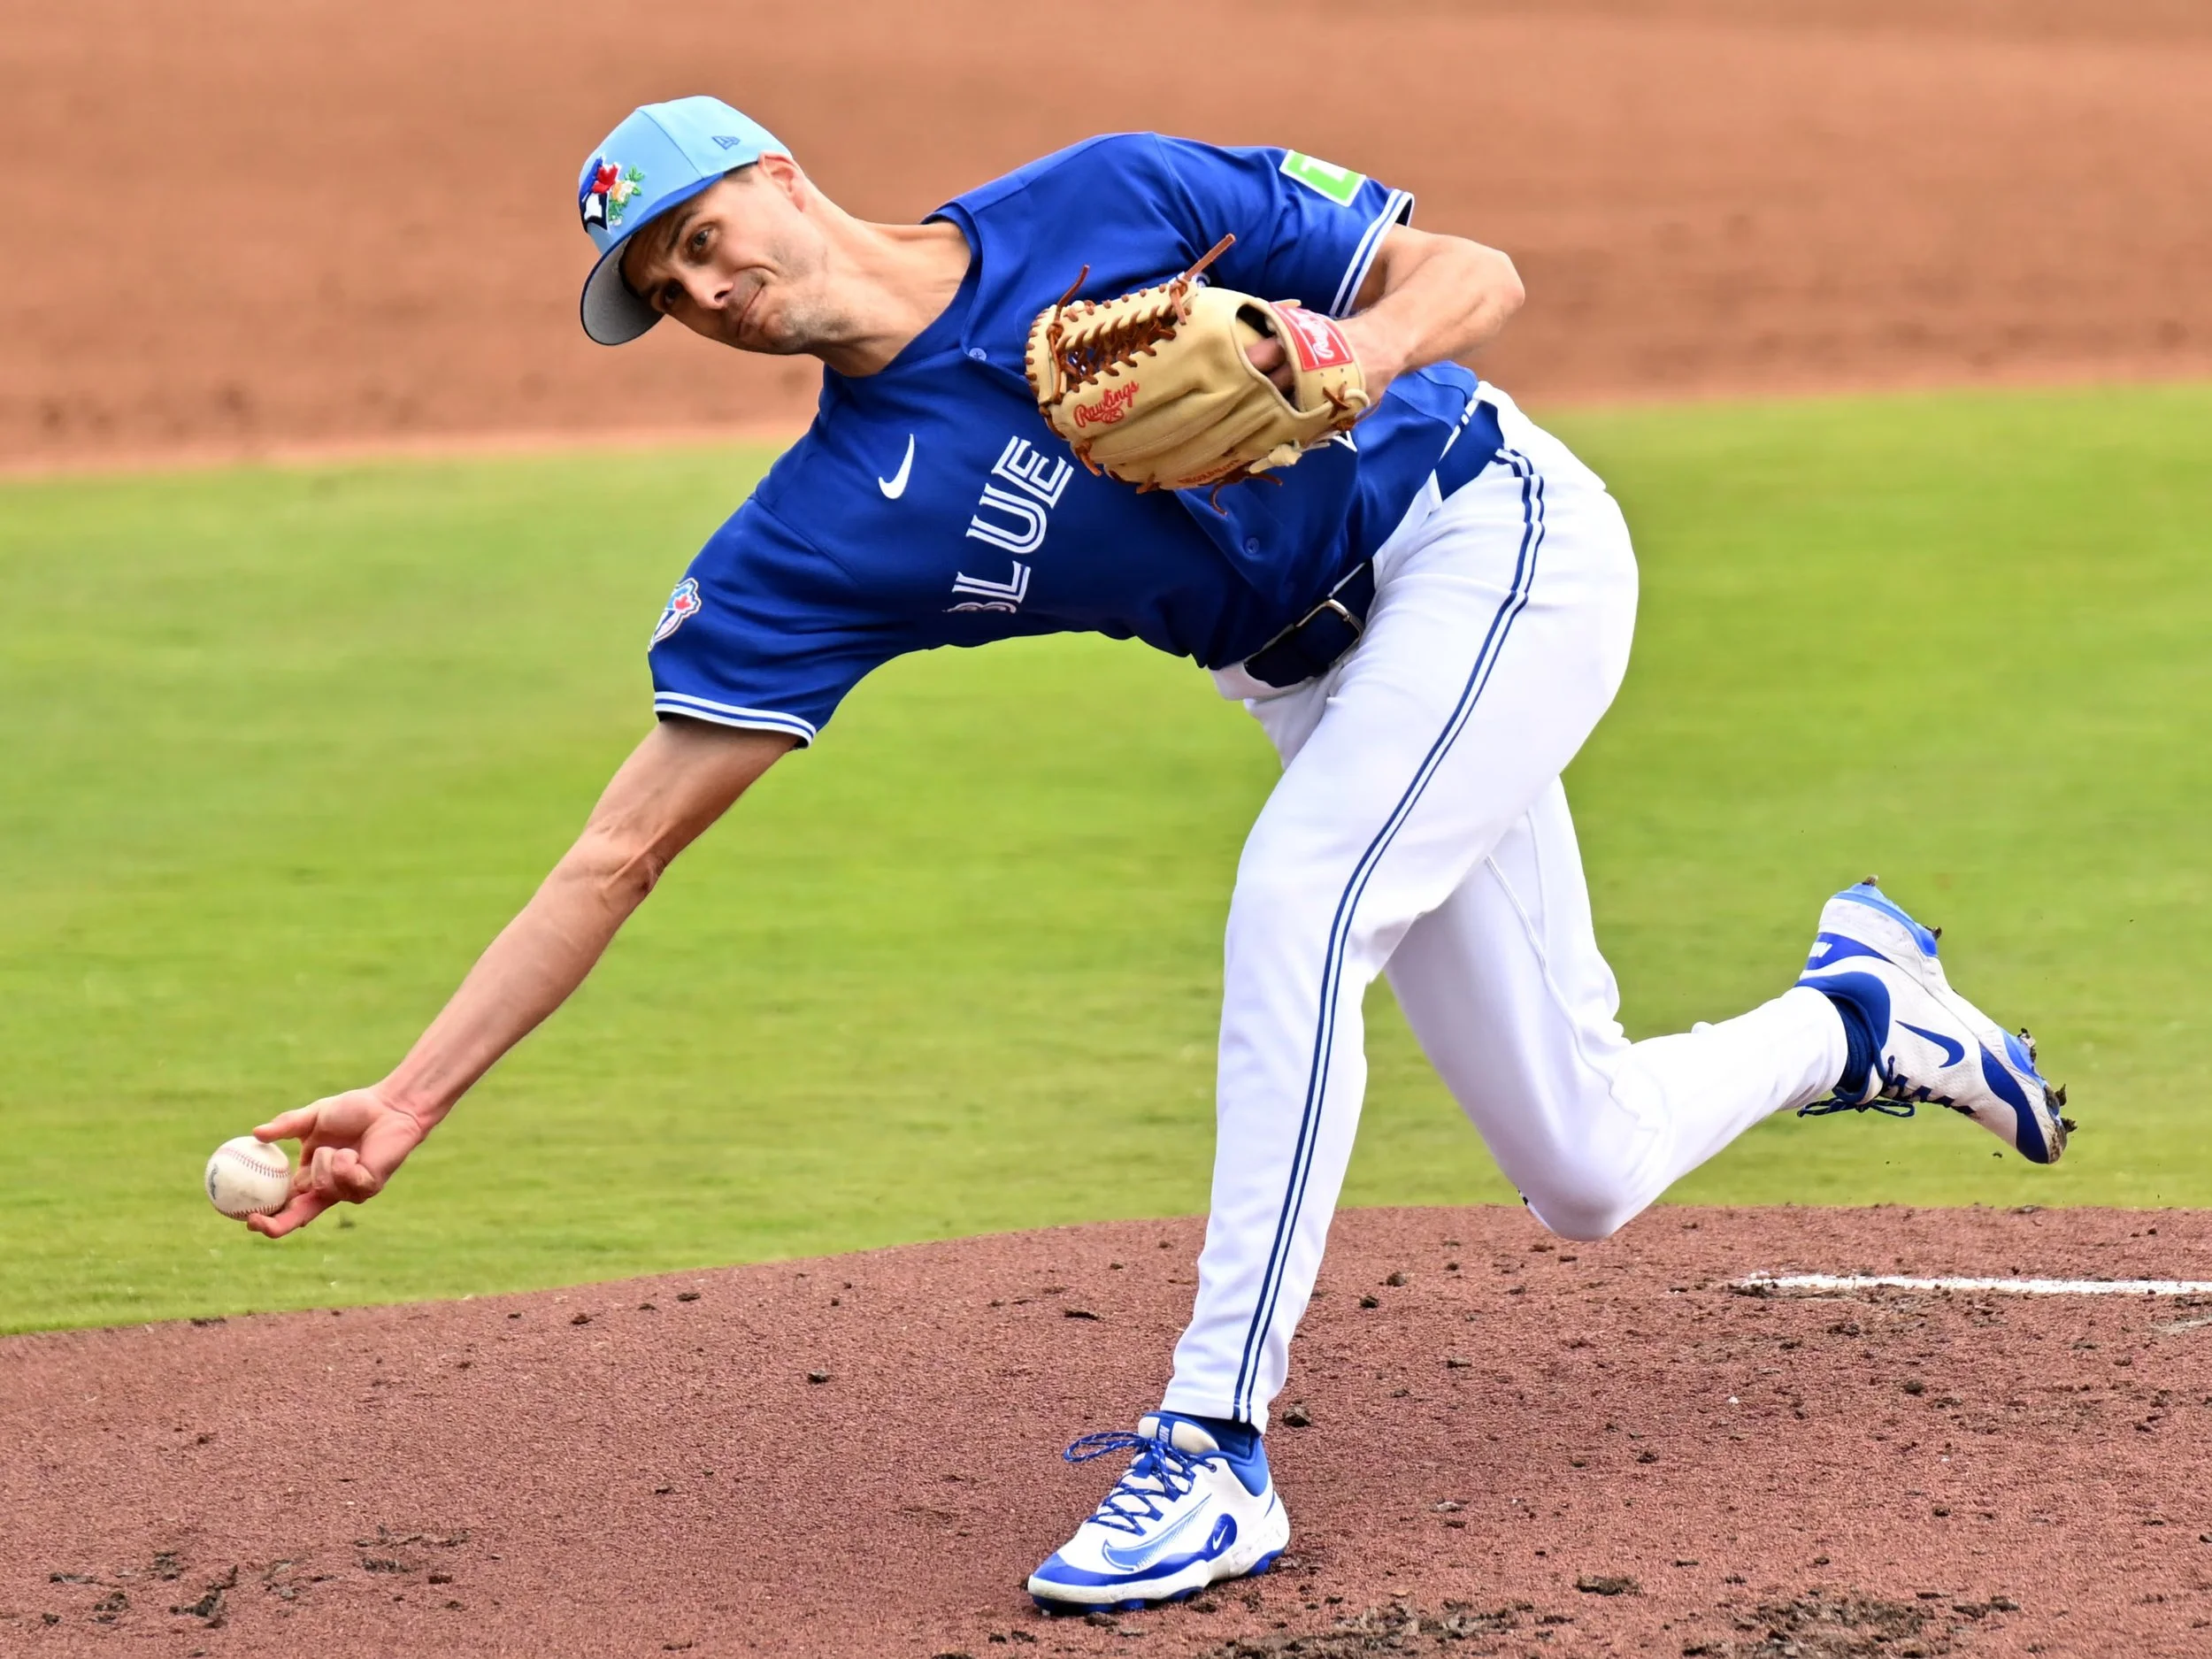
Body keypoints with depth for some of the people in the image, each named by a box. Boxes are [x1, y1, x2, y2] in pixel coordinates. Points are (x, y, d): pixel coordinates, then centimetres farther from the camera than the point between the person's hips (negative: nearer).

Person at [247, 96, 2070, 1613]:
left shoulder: (1109, 205, -14)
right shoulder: (826, 531, -8)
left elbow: (1476, 275, -9)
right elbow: (623, 849, -11)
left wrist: (1355, 351, -32)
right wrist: (413, 1099, -20)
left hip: (1499, 534, -5)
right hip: (1331, 679, 5)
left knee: (1293, 897, -30)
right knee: (1586, 1174, 3)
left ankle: (1215, 1451, -26)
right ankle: (1858, 1013, 36)